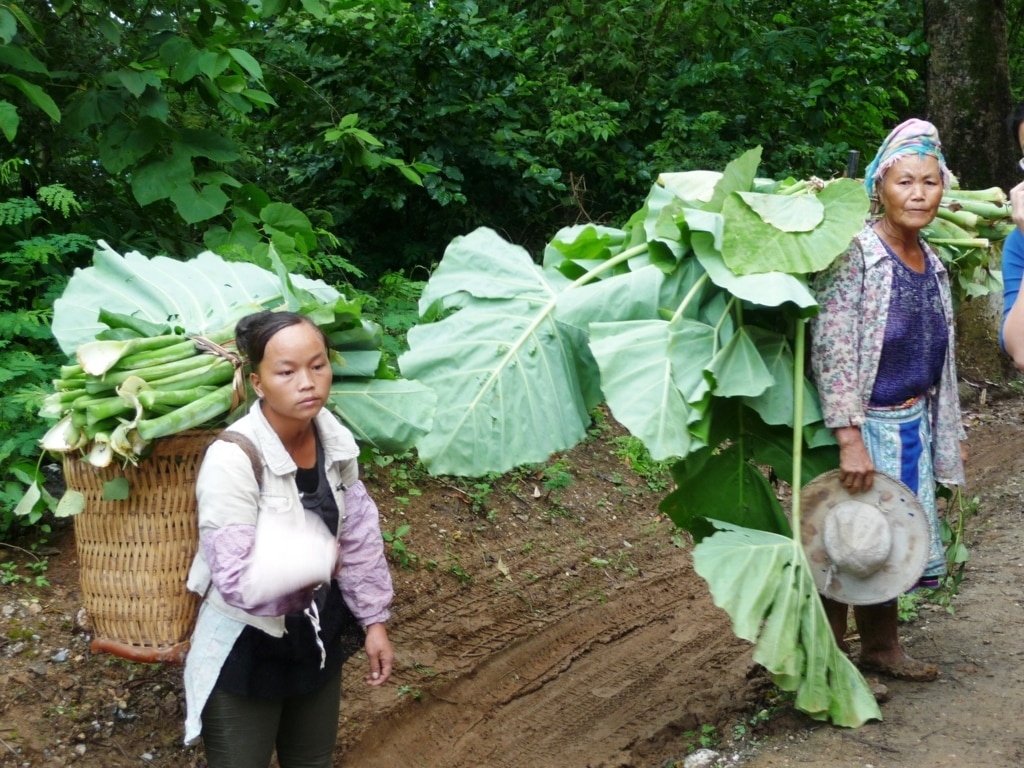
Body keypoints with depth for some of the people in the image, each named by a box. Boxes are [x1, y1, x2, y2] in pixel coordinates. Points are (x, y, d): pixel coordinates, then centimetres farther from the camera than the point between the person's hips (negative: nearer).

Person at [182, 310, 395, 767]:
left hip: (316, 635, 6)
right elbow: (240, 581, -32)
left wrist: (374, 620, 8)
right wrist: (323, 556, -19)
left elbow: (358, 537, 6)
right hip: (245, 649, -6)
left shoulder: (336, 442, -7)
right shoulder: (232, 459, -28)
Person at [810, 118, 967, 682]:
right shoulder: (853, 254, -14)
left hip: (914, 424, 7)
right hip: (865, 422, -7)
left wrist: (951, 433, 17)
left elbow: (940, 357, 16)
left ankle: (880, 647, 32)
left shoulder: (932, 264, 9)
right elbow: (830, 347, -19)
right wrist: (850, 438, -24)